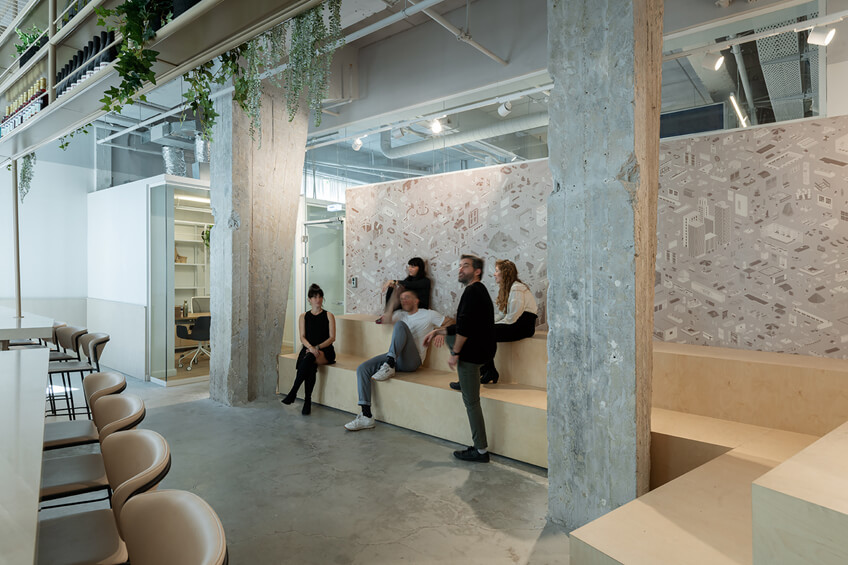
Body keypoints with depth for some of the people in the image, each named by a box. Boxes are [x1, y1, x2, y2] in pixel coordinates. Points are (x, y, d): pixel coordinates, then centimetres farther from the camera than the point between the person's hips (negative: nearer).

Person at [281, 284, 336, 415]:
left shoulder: (329, 315, 7)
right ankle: (307, 401, -31)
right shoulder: (304, 316, 14)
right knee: (310, 366, -34)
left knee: (309, 357, -36)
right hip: (308, 349, 2)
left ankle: (293, 393, -33)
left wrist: (318, 347, -15)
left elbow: (332, 337, 0)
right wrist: (310, 347, -17)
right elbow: (302, 337, 4)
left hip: (325, 351, -2)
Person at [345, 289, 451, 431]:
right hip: (394, 358, 6)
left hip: (411, 360, -6)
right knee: (362, 369, -15)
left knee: (400, 324, -27)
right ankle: (366, 416, -17)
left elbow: (451, 322, 7)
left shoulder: (428, 314, 11)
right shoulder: (401, 314, 25)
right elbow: (385, 320, 8)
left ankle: (389, 367, -34)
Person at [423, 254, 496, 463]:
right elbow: (462, 326, 24)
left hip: (473, 352, -10)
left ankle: (481, 450, 6)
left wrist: (455, 353, -19)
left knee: (471, 401, -2)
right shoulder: (479, 290, 17)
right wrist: (437, 331, 20)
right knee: (450, 335, 31)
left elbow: (465, 326, -25)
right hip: (481, 348, 10)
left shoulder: (473, 291, -16)